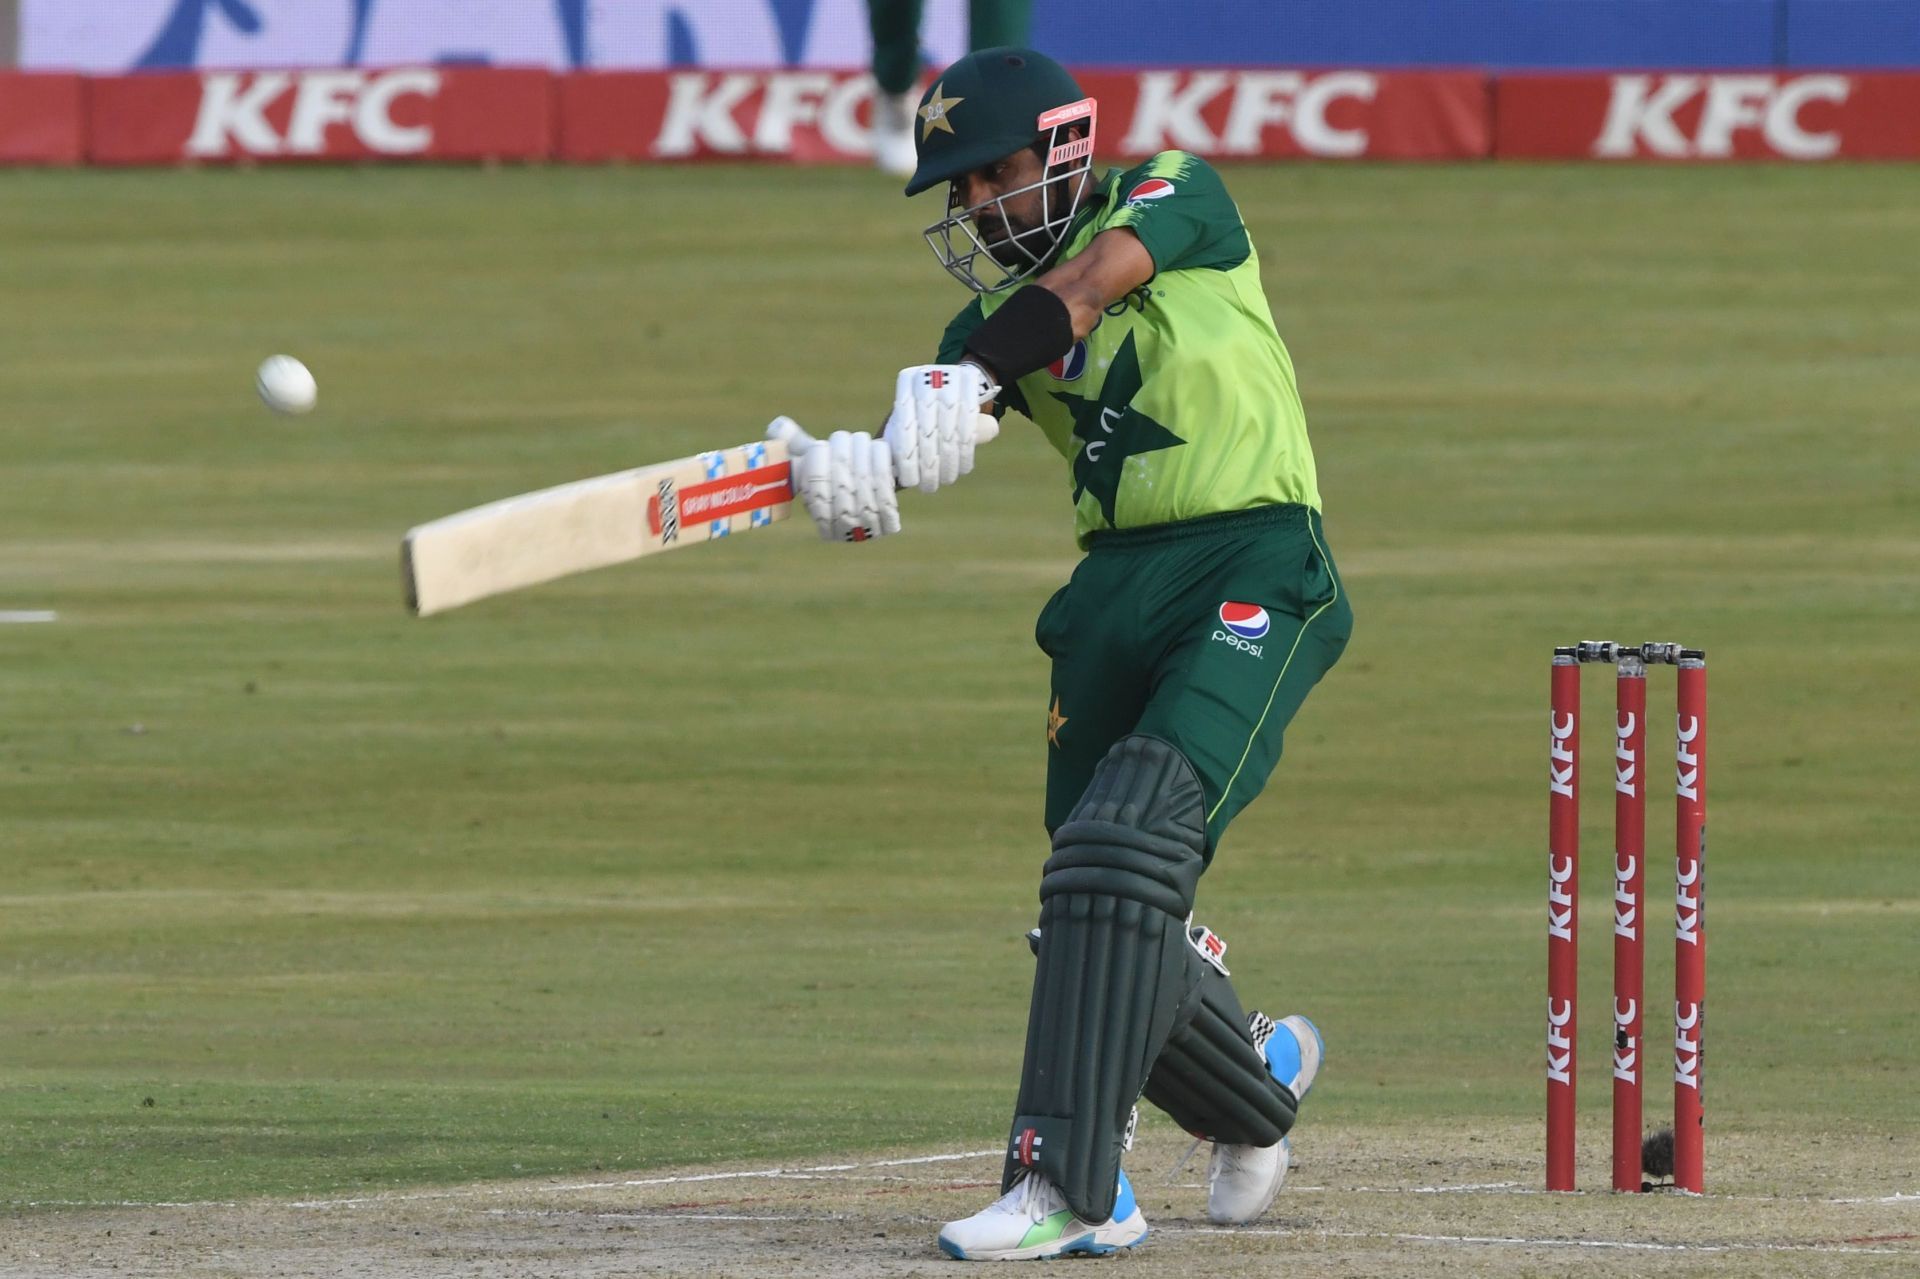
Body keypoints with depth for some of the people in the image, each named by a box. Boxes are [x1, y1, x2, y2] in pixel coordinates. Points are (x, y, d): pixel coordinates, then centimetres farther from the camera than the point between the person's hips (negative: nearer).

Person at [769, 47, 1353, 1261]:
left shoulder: (1178, 197, 0)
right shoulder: (995, 314, 13)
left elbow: (1088, 282, -21)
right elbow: (917, 447, -3)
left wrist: (964, 388, -35)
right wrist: (848, 472, -28)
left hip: (1254, 577, -7)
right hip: (1114, 591, 7)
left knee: (1127, 846, -22)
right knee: (1101, 907, 5)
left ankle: (1067, 1183, -26)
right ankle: (1260, 1076, 35)